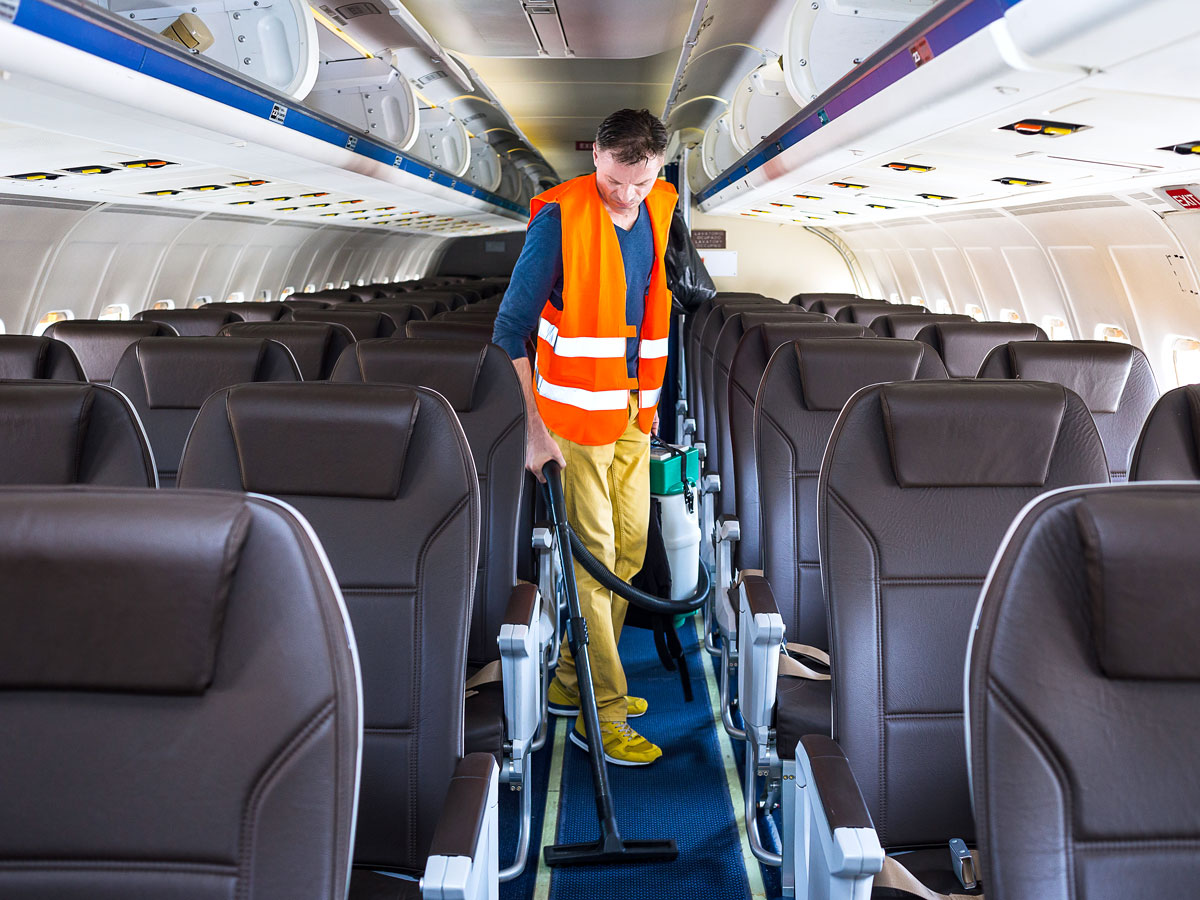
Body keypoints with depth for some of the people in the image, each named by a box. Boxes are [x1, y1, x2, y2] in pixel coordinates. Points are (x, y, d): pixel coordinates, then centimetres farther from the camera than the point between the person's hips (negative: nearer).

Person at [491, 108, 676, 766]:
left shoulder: (658, 211, 6)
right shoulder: (560, 217, -16)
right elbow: (511, 328, -15)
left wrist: (649, 400, 18)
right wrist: (533, 429, -19)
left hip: (633, 410, 8)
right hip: (575, 409, -7)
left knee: (629, 549, 14)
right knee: (592, 557, -4)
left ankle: (572, 684, 29)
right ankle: (601, 714, 8)